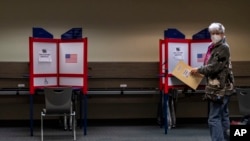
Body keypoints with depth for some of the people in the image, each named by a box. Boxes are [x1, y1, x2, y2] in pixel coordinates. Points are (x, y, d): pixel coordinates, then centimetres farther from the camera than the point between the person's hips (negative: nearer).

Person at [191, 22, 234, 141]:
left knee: (214, 118, -11)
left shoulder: (223, 48, -12)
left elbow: (214, 67, -20)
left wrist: (198, 70, -10)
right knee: (223, 116, 13)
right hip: (221, 87, 10)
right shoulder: (214, 47, 15)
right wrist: (200, 71, 4)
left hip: (219, 88, -10)